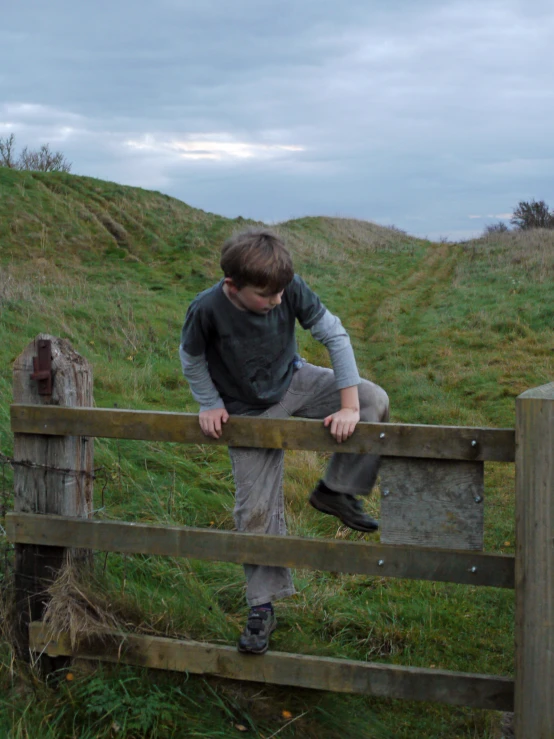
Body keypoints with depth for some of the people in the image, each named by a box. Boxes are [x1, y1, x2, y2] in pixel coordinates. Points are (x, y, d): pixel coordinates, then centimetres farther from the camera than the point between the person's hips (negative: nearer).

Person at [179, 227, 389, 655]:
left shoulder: (290, 289, -25)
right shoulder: (207, 311, -29)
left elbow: (334, 335, -18)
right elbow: (191, 359, -7)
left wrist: (350, 405, -22)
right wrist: (210, 405, -9)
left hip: (295, 384, 2)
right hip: (250, 412, -2)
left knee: (374, 401, -20)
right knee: (256, 510, -1)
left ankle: (335, 491, -1)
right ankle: (262, 608, 16)